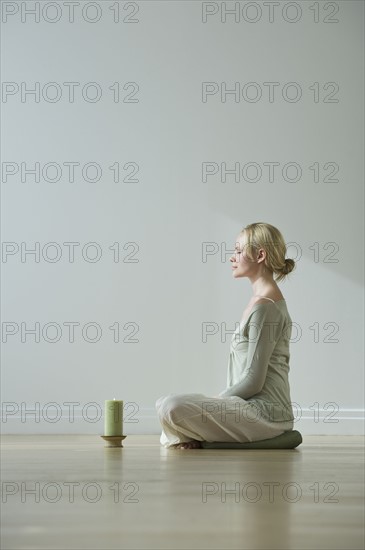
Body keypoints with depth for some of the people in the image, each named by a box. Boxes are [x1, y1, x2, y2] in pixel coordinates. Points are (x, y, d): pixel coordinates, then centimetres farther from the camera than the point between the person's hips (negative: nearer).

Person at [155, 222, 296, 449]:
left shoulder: (265, 307, -16)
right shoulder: (267, 300, 15)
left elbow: (253, 380, -20)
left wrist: (214, 401, -8)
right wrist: (217, 401, 10)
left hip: (263, 411, -10)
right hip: (257, 408, 10)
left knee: (172, 407, -27)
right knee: (164, 404, 21)